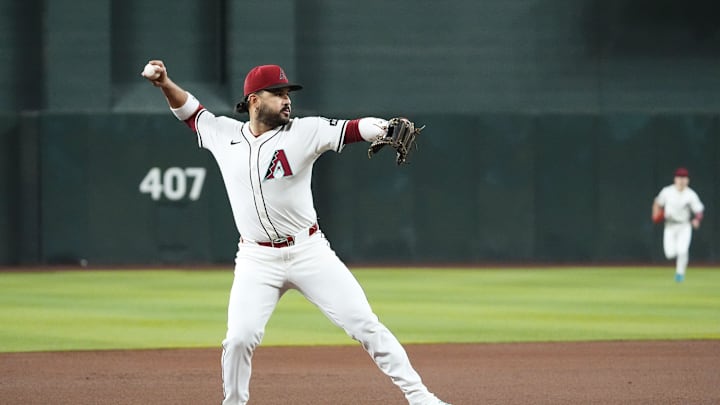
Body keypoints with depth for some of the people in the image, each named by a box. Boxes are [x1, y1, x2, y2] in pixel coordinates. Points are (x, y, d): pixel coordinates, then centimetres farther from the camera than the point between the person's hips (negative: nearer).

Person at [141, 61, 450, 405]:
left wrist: (390, 128, -39)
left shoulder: (304, 132, -6)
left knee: (364, 324, -5)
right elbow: (191, 112, 21)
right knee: (240, 338, -15)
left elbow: (355, 129, -19)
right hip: (256, 260, 1)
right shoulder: (223, 134, 3)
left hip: (308, 251, -1)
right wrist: (165, 84, 5)